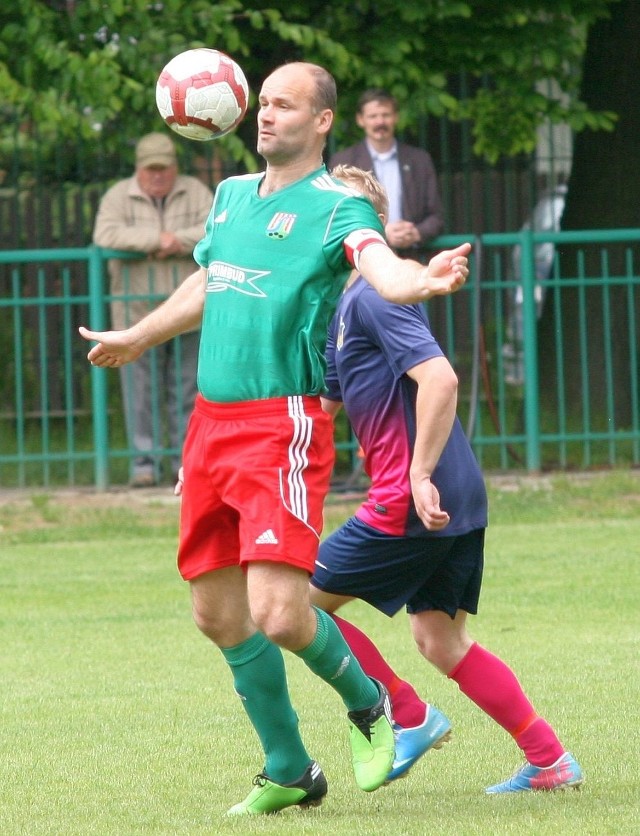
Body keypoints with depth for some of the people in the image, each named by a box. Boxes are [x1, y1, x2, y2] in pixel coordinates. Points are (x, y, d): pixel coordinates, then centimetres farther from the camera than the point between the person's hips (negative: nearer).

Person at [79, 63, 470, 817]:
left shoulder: (337, 207, -7)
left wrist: (424, 280, -51)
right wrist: (135, 339, 45)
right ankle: (287, 771, 25)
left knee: (277, 613, -17)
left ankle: (366, 704, 14)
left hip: (283, 427, -7)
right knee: (218, 616, 9)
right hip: (211, 419, 7)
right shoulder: (232, 195, 14)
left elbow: (383, 268, -27)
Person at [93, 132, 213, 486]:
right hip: (138, 309, -1)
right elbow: (105, 236, -14)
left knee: (187, 389, 4)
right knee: (140, 388, -3)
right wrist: (157, 239, -16)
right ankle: (143, 462, 2)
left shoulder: (194, 192, 8)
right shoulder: (118, 197, 2)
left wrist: (180, 242, -16)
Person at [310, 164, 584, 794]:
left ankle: (409, 718, 6)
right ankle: (550, 762, 10)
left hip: (411, 505, -10)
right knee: (441, 642, 13)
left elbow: (439, 378, -26)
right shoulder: (343, 306, 19)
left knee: (301, 602, 0)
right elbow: (323, 406, 29)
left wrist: (421, 474, -26)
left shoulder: (373, 298, -13)